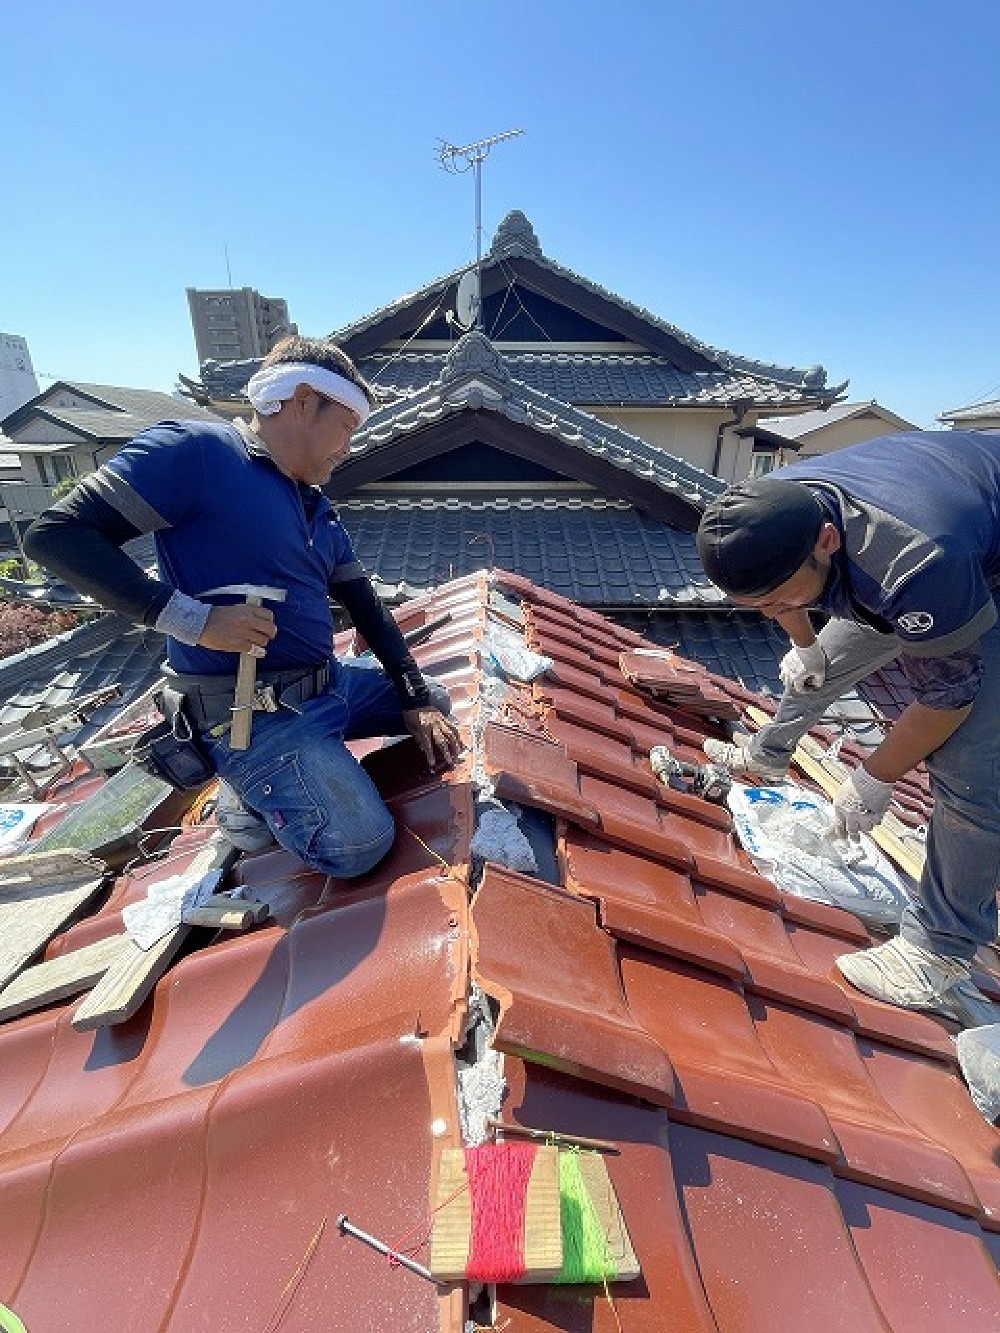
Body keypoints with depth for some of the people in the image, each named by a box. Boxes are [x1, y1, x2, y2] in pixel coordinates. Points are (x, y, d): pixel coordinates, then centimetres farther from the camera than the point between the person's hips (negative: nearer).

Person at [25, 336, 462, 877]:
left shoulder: (318, 509, 12)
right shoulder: (195, 451, -11)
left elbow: (366, 608, 12)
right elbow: (56, 534, -15)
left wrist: (417, 702, 4)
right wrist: (194, 619, -24)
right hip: (254, 711, -8)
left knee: (435, 704, 19)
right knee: (358, 846, -21)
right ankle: (251, 791, 9)